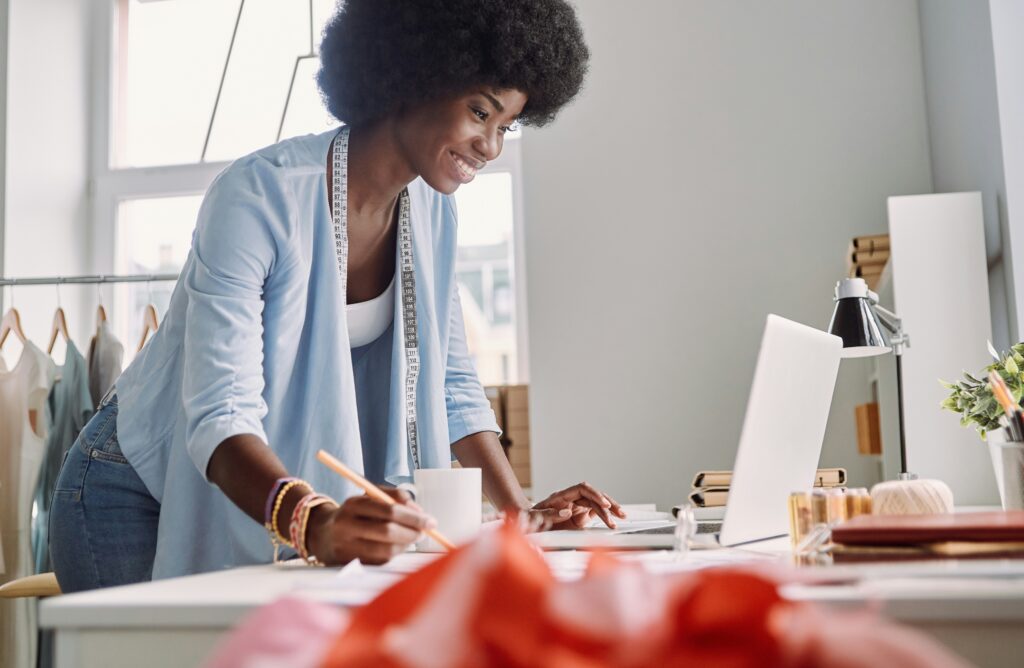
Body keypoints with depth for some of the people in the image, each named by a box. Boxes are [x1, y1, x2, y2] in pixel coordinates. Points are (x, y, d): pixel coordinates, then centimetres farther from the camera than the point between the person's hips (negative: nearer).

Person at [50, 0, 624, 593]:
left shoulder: (433, 212, -5)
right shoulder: (258, 196, -27)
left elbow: (449, 381, 2)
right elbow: (220, 412, -33)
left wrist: (522, 510, -8)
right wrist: (314, 523, -51)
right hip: (138, 495, -5)